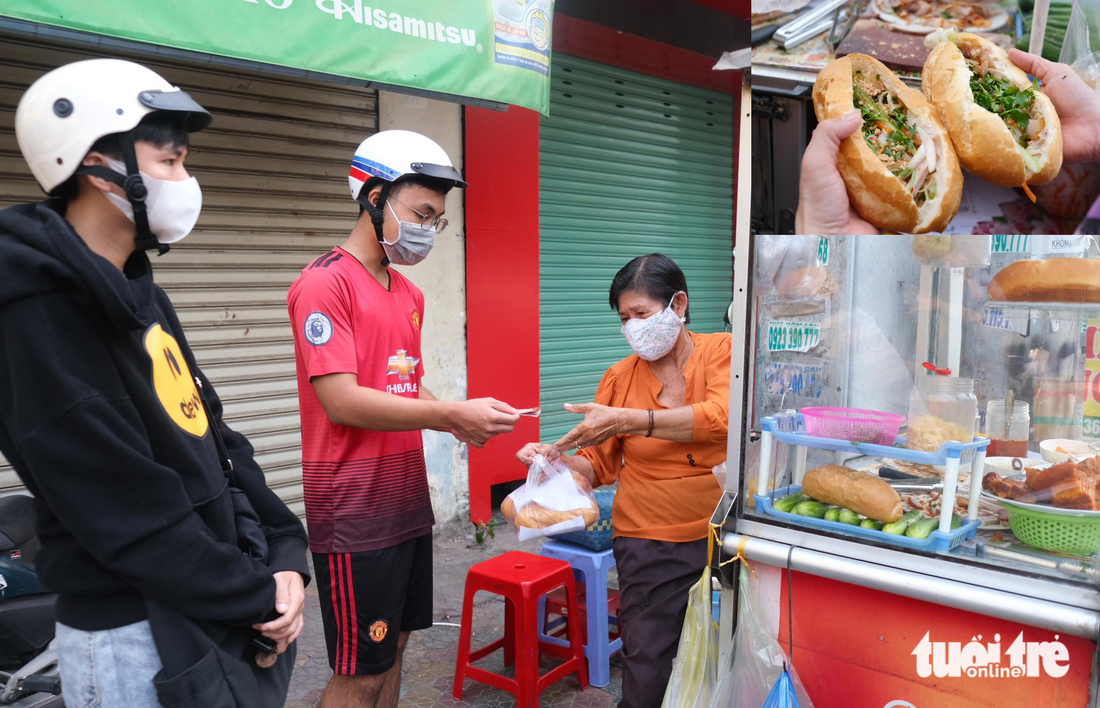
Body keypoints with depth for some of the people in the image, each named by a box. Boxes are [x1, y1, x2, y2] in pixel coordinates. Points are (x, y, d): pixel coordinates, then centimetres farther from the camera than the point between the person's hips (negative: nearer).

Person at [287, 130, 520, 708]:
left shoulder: (410, 295, 13)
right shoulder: (325, 282, -13)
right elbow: (342, 401, -21)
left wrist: (457, 421, 0)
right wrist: (453, 415, -23)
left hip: (407, 502, 8)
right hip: (355, 513, -8)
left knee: (393, 647, 18)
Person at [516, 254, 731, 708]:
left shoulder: (723, 351, -2)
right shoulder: (621, 376, 2)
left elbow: (722, 418, -21)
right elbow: (598, 465, 4)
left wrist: (628, 420, -27)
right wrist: (557, 459, -17)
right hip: (648, 544, 1)